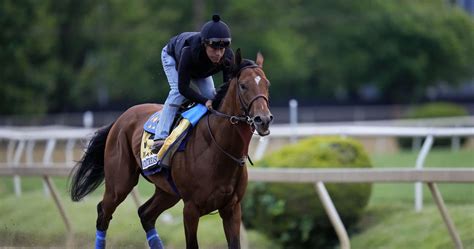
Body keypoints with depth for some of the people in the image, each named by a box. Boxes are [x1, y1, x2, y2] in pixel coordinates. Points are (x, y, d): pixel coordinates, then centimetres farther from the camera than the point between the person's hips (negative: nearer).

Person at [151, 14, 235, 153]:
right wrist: (205, 101, -53)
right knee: (177, 92, -25)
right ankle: (161, 137, -28)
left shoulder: (228, 57, -38)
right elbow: (183, 88, -43)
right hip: (172, 56, -4)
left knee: (211, 94, -11)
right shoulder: (188, 52, -49)